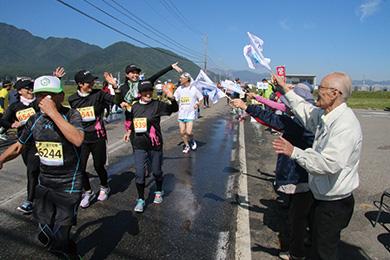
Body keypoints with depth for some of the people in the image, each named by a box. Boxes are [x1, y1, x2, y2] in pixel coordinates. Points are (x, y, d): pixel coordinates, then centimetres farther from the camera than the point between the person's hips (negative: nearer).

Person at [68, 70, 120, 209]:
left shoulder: (99, 94, -5)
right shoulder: (73, 99, 4)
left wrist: (115, 86, -25)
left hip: (98, 137, -2)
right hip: (81, 138, 3)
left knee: (98, 166, 6)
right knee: (79, 168, 0)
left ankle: (104, 187, 36)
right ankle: (88, 192, 25)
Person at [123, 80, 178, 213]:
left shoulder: (157, 105, -6)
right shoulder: (134, 107, 5)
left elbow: (174, 109, -19)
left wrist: (171, 98, -36)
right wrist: (129, 132, 10)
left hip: (155, 145, -2)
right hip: (139, 146, 2)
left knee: (156, 171, 12)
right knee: (139, 173, -1)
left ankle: (159, 192, 40)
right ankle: (141, 199, 17)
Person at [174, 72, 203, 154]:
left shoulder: (194, 89, -6)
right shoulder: (179, 89, 4)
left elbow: (201, 98, 5)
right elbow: (175, 99, 12)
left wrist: (197, 104, -11)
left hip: (191, 114, -4)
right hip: (181, 114, 4)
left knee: (188, 132, -12)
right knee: (182, 132, 6)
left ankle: (193, 141, 22)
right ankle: (187, 146, 28)